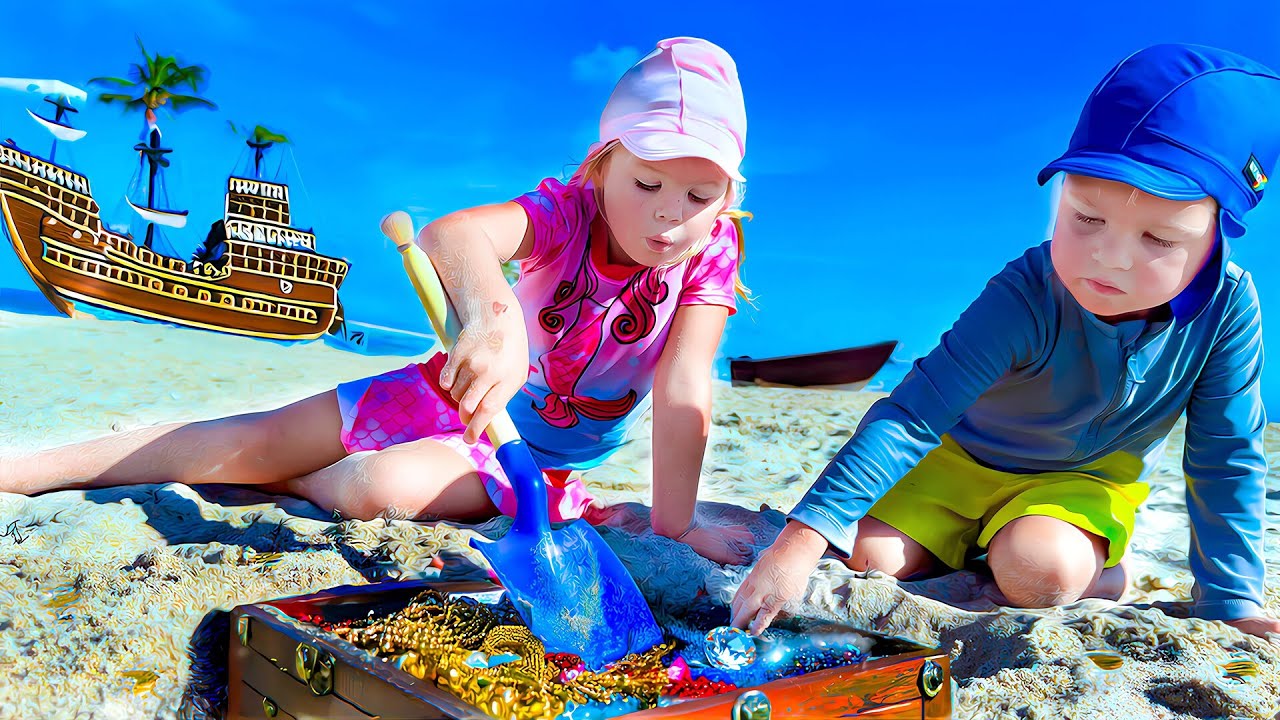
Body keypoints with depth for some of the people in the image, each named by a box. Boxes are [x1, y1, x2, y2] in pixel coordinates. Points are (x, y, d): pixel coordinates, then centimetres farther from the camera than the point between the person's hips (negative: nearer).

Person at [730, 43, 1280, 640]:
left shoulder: (1227, 307, -25)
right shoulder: (1025, 298, -34)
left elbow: (1226, 460, -12)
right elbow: (913, 415, -38)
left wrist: (1229, 601, -13)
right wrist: (804, 537, -44)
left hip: (1088, 479, 1)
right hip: (968, 460, 0)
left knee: (1035, 572, -29)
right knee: (868, 555, -14)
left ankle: (1101, 569, 5)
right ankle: (972, 540, 15)